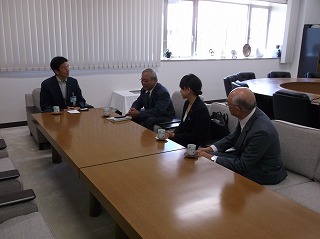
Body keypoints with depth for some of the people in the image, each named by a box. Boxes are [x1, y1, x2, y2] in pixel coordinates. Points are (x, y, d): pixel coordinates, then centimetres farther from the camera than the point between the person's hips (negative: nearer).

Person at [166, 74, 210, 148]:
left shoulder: (201, 109, -21)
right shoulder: (187, 103, 6)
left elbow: (196, 136, -19)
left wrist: (174, 136, -15)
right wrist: (173, 133, -5)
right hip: (185, 139, 8)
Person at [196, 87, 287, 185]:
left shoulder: (261, 131, -34)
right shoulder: (247, 115, -9)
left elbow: (242, 166, -26)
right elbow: (232, 138, 9)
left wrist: (212, 158, -21)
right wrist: (211, 149, -4)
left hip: (263, 173, -8)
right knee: (212, 154, -3)